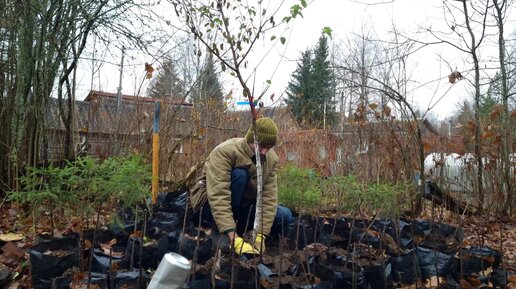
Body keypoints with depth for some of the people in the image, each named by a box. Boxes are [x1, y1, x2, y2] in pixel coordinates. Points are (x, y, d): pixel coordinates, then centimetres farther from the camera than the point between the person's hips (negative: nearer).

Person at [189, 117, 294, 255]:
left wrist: (260, 236, -28)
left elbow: (269, 197, -17)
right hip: (210, 205, -5)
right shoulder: (224, 152, -28)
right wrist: (235, 238, -45)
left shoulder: (272, 158, -11)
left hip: (242, 207, 5)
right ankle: (223, 236, -20)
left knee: (285, 217, -15)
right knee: (239, 174, -32)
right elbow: (218, 197, -38)